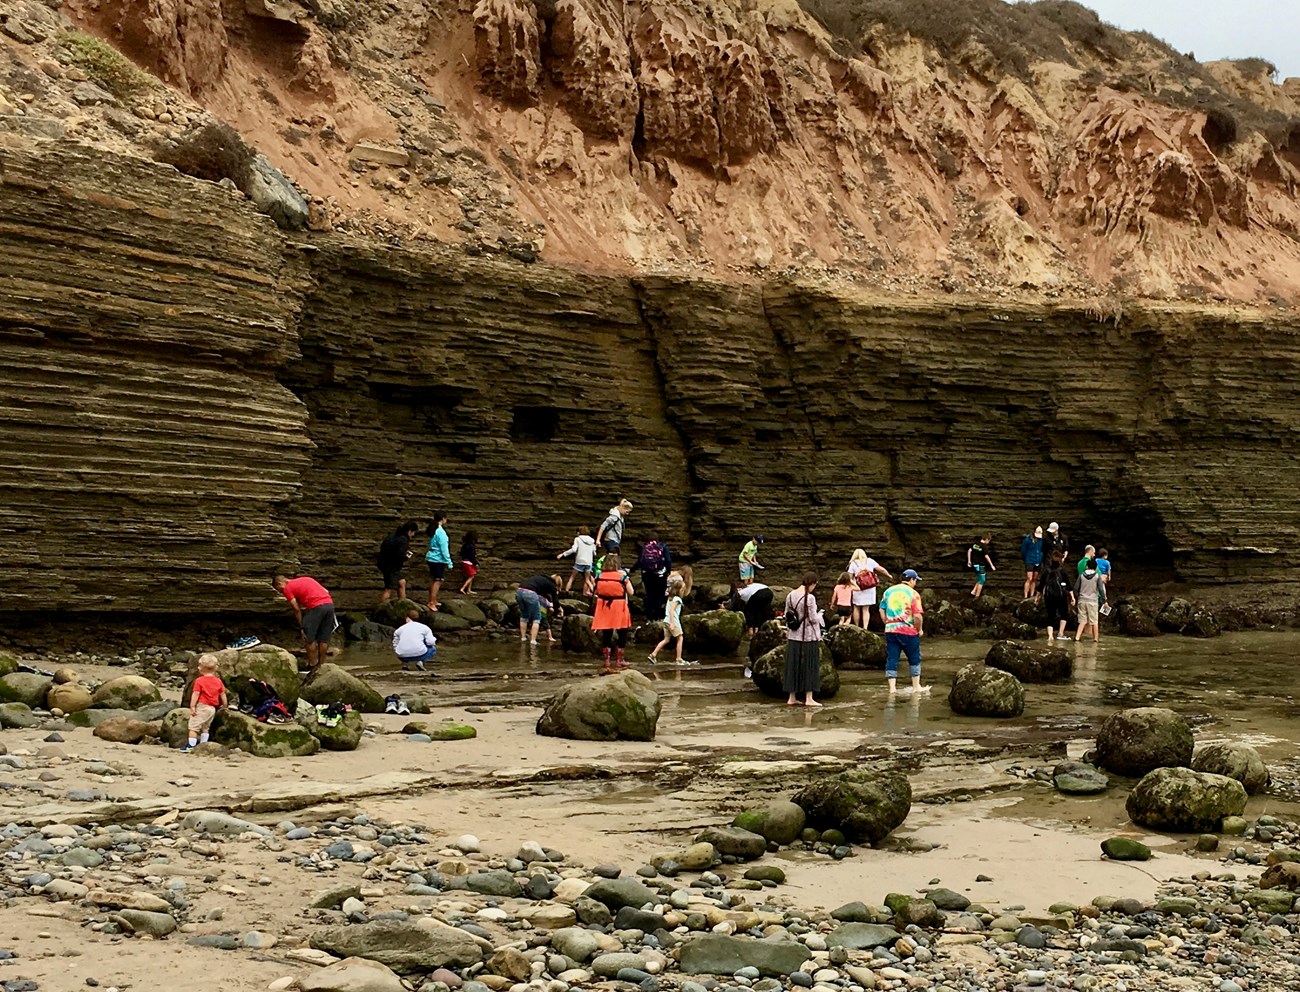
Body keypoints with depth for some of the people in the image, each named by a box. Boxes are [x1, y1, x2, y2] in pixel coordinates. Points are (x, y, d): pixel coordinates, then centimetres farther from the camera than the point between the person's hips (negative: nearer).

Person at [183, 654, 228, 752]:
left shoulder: (199, 681, -12)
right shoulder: (218, 682, 6)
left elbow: (195, 694, -17)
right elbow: (223, 695, 12)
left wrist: (192, 706, -17)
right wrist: (225, 705, 25)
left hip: (201, 707, -7)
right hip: (212, 708, 7)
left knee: (193, 726, -2)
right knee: (205, 728, 20)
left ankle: (190, 746, -8)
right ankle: (203, 745, 21)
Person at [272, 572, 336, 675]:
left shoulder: (287, 588, 8)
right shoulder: (306, 579, 28)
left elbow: (297, 609, 1)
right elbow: (326, 592, 21)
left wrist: (302, 627, 7)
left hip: (315, 607, -7)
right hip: (329, 604, 7)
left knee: (310, 638, 5)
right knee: (324, 639, 14)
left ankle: (312, 667, 8)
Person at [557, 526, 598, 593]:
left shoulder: (578, 539, 1)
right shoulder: (592, 541, 15)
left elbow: (573, 549, -13)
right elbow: (594, 554, 16)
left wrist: (563, 554, -10)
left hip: (580, 562, -4)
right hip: (589, 563, 4)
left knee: (572, 577, 4)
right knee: (587, 579, 13)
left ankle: (566, 591, -4)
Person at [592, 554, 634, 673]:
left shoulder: (599, 576, -3)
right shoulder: (622, 576, -10)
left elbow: (596, 592, 3)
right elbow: (630, 592, -6)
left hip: (604, 608, 3)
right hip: (619, 608, -3)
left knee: (606, 636, 9)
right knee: (622, 634, 14)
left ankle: (606, 664, 7)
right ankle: (619, 661, 19)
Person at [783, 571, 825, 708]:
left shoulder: (790, 595, 2)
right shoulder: (810, 598, -18)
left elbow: (787, 616, 8)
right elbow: (813, 619, -15)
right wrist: (820, 616, 6)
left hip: (793, 636, 6)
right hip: (809, 637, -6)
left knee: (793, 665, 11)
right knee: (809, 666, 3)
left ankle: (792, 698, 15)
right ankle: (808, 698, 6)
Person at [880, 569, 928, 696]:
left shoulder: (889, 591, 8)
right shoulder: (913, 593, -8)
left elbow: (882, 610, 10)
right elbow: (917, 615, -14)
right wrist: (920, 629, 0)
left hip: (890, 630, 4)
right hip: (908, 630, -4)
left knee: (891, 659, 5)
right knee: (914, 659, 12)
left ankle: (892, 688, 2)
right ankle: (916, 687, 18)